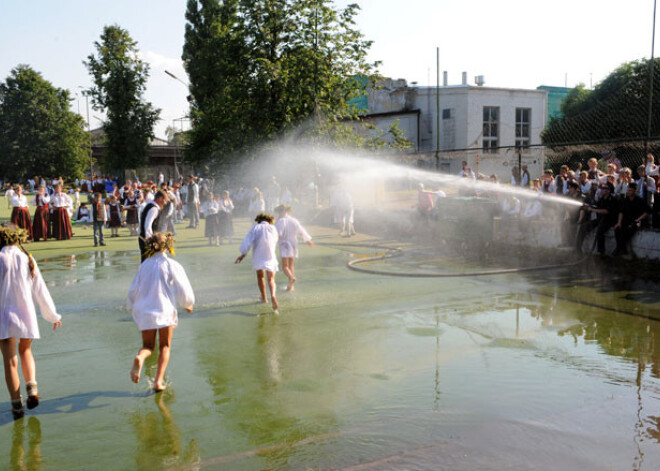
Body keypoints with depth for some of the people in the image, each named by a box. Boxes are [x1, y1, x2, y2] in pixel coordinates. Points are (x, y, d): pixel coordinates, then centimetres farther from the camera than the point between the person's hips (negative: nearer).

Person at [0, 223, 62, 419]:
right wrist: (53, 316, 18)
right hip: (26, 314, 3)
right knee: (25, 351, 23)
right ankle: (32, 385, 1)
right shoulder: (28, 260, 2)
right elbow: (41, 292, 8)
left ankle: (16, 403, 4)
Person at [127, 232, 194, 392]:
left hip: (145, 311, 3)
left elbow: (133, 291, 11)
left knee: (148, 346, 15)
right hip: (165, 309, -3)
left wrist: (133, 308, 28)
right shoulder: (172, 265, -6)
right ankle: (159, 381, 2)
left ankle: (139, 358, -20)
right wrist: (188, 304, 16)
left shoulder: (144, 265, 6)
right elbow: (184, 289, -4)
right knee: (165, 347, 13)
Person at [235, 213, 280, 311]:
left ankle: (264, 298, 25)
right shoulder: (273, 228, 10)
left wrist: (243, 254, -2)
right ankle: (273, 295, -28)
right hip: (270, 255, 0)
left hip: (258, 255, 0)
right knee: (271, 279, -1)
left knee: (260, 276, 21)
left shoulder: (256, 227, 5)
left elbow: (248, 241, -3)